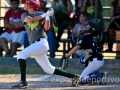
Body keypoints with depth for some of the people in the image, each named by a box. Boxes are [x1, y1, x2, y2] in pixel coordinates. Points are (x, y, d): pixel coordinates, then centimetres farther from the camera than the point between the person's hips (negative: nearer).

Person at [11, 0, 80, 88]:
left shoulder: (41, 14, 0)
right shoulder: (25, 15, 12)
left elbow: (46, 28, -10)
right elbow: (30, 20, -10)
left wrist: (47, 16, -20)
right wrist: (45, 14, -10)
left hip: (41, 43, -6)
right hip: (35, 44, 6)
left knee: (21, 55, -22)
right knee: (49, 69, 8)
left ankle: (23, 81, -24)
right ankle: (73, 76, 16)